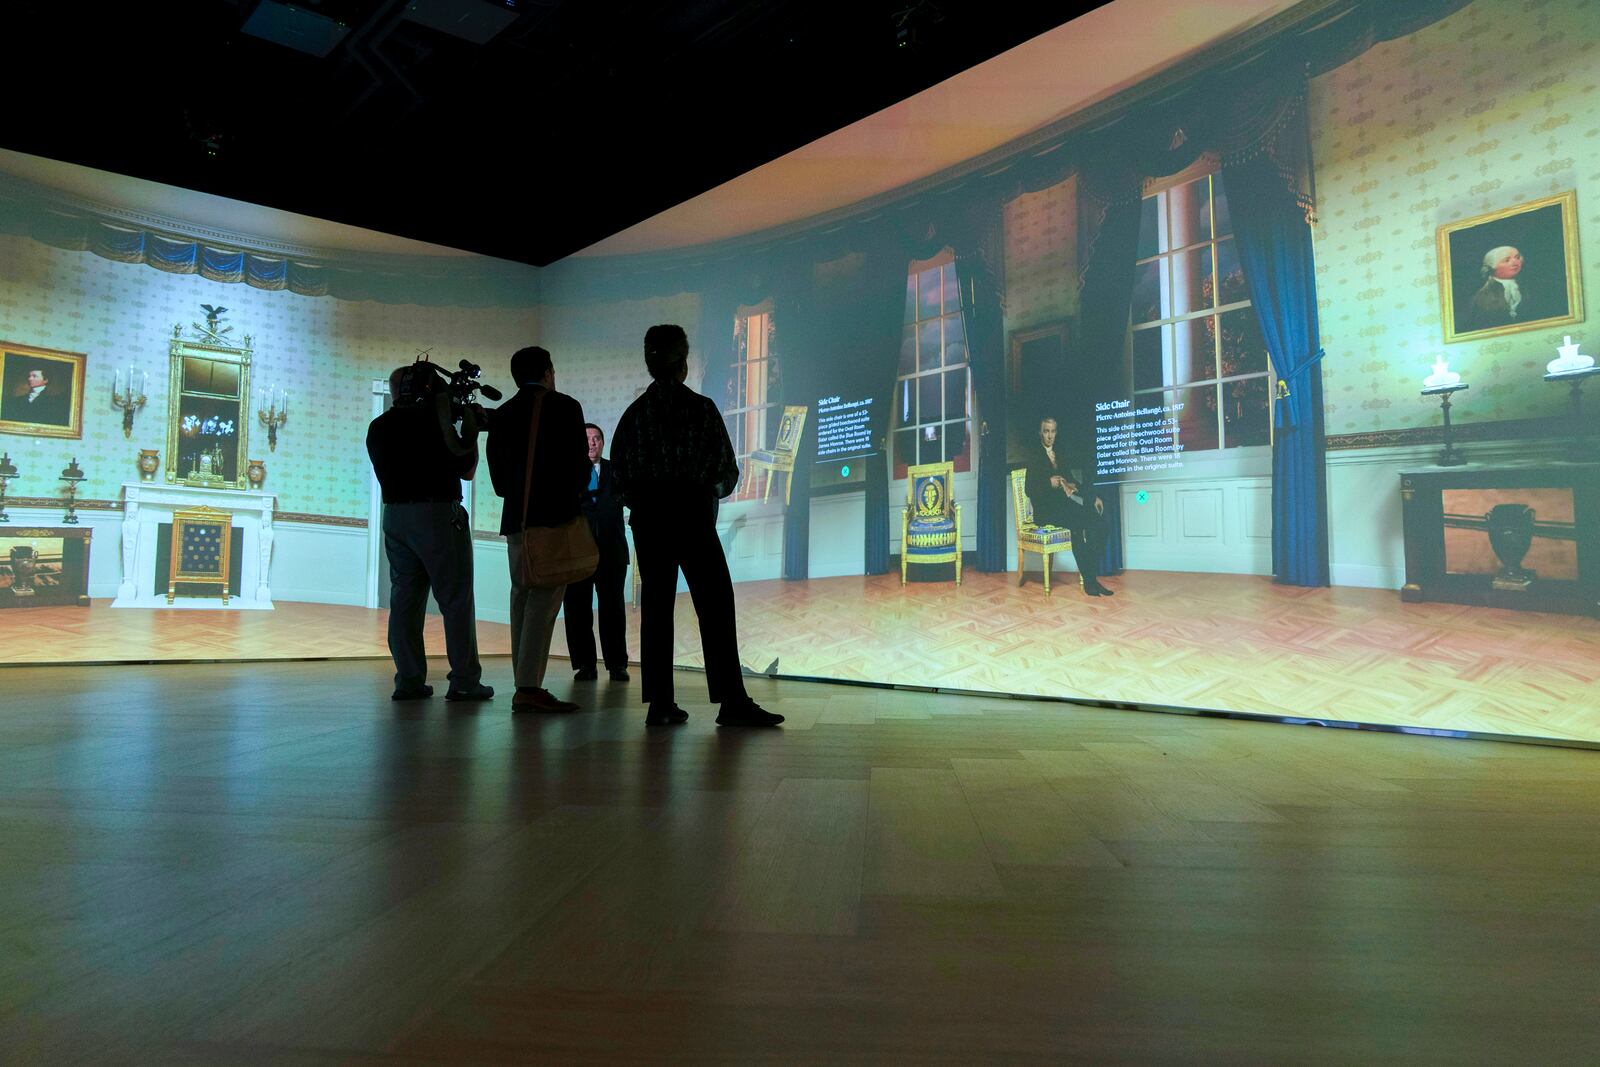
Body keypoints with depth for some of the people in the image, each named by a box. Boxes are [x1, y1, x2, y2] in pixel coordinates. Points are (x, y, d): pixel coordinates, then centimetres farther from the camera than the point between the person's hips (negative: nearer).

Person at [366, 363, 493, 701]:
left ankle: (409, 679, 8)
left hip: (394, 516, 7)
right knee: (456, 598, -2)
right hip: (437, 514, -6)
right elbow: (466, 469, -5)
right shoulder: (433, 421, -10)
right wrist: (471, 431, 6)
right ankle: (464, 681, 0)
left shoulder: (377, 428, 9)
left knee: (404, 598, 8)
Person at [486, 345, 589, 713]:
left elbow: (497, 473, 10)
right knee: (544, 600, -8)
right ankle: (530, 687, -12)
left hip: (515, 517, 6)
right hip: (555, 516, -6)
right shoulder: (565, 406, -2)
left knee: (522, 597, 9)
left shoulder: (502, 413, 13)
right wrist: (574, 493, 13)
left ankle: (524, 685, 10)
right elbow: (579, 463, -5)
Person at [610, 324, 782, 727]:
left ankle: (659, 703, 6)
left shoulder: (634, 413, 6)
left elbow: (619, 477, 4)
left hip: (647, 519, 4)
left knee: (655, 607, 6)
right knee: (715, 605, -3)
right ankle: (732, 702, -5)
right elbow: (727, 470, -2)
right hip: (692, 516, -4)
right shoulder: (701, 407, -4)